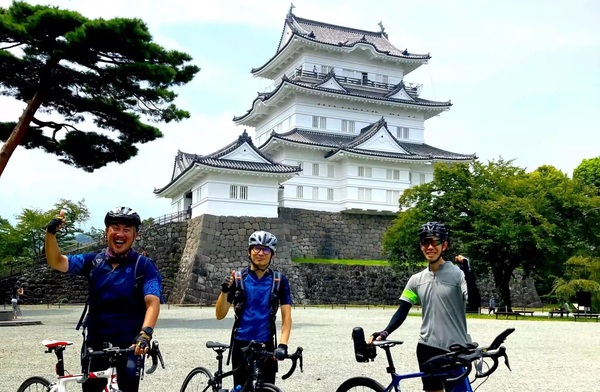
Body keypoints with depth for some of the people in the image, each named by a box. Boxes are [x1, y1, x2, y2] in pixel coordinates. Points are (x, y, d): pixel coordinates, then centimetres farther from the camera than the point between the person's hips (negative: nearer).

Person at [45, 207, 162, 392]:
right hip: (95, 342, 3)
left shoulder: (145, 266, -9)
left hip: (129, 344, -3)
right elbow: (56, 262, -5)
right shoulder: (94, 261, 3)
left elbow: (152, 302, -21)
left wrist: (145, 333, -38)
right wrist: (51, 233, -21)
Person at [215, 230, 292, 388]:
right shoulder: (238, 278, -1)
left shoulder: (279, 280, 0)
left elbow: (286, 316, -5)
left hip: (266, 346, 0)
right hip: (241, 345, 0)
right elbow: (220, 315, -2)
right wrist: (224, 291, -20)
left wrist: (283, 344, -19)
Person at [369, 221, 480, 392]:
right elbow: (402, 312, 6)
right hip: (427, 348, 5)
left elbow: (474, 303, -20)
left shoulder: (458, 274, -7)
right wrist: (385, 332, -10)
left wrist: (467, 271, -30)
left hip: (454, 350, -4)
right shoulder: (417, 279, 6)